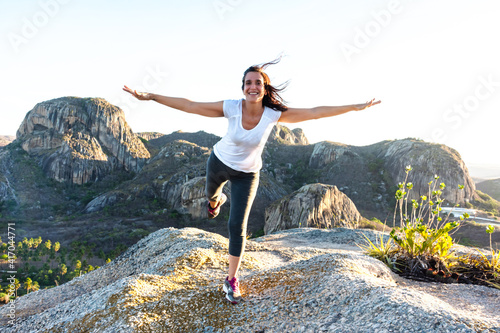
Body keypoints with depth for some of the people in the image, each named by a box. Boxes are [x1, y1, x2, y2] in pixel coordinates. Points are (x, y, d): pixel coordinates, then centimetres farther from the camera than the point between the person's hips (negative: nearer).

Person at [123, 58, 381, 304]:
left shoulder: (274, 114, -25)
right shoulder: (231, 108, -26)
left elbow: (315, 113, -25)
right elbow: (189, 106, -24)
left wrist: (356, 107, -25)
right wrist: (150, 96, -25)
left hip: (246, 174, -1)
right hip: (219, 162, 2)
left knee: (237, 227, -6)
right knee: (210, 194, 31)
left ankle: (231, 281, 11)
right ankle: (217, 200, 73)